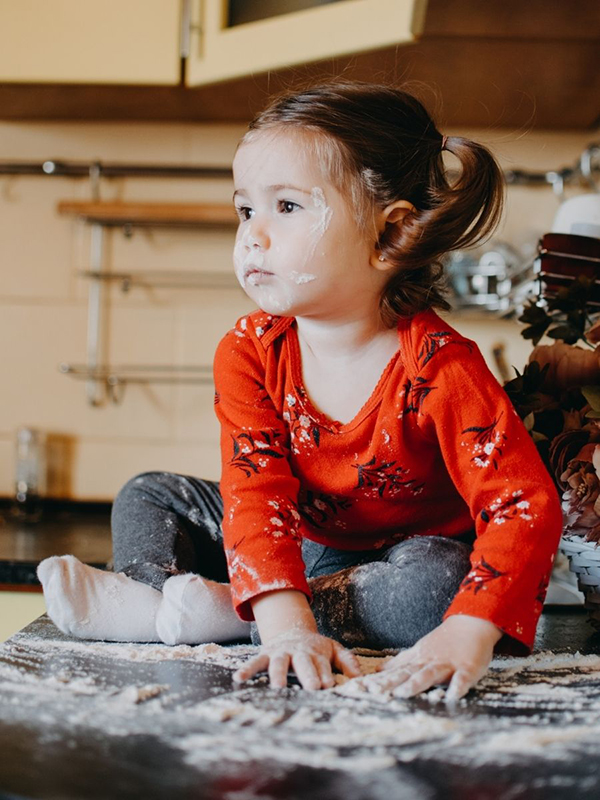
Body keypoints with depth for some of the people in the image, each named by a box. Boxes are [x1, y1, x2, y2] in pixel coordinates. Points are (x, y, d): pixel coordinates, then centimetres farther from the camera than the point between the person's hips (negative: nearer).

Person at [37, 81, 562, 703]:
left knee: (440, 579, -36)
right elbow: (256, 493, -25)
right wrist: (285, 621, -41)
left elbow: (528, 508, -33)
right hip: (293, 546, 4)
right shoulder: (249, 352, -15)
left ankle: (225, 612, -30)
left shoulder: (437, 367, -28)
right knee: (152, 497, 3)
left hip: (395, 556, -3)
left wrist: (467, 634, -49)